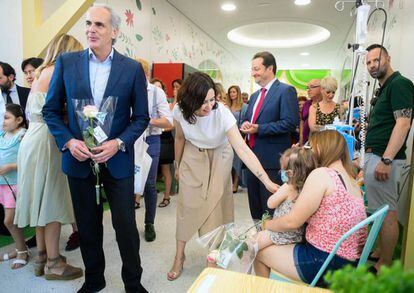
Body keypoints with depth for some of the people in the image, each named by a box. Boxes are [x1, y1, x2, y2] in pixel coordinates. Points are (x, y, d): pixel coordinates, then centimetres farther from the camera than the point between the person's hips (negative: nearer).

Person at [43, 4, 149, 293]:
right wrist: (68, 141, -10)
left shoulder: (132, 68, -3)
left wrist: (119, 143, -15)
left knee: (126, 225, 6)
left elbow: (142, 117, -1)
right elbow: (51, 110, 5)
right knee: (88, 226, 16)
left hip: (117, 159, -1)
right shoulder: (66, 62, 1)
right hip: (79, 158, 2)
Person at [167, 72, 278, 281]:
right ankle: (179, 256, 16)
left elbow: (242, 149, -38)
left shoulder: (222, 113, -33)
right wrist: (178, 165, 8)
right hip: (193, 156, 2)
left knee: (216, 205, 1)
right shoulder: (180, 111, -24)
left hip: (219, 158, -1)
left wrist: (267, 181, -46)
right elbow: (180, 138, -4)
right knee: (187, 203, 0)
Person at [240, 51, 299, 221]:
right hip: (252, 157, 8)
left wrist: (259, 129, -20)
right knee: (255, 206, 17)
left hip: (272, 160, -8)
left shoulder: (286, 91, -7)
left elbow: (290, 123, -17)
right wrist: (245, 126, -2)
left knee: (271, 209, 1)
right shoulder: (254, 96, 18)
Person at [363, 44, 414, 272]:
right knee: (381, 210, 17)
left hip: (385, 159, -10)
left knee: (387, 213, -2)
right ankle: (381, 251, 30)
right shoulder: (384, 89, 20)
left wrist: (386, 160, -23)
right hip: (374, 157, 10)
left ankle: (385, 266, 8)